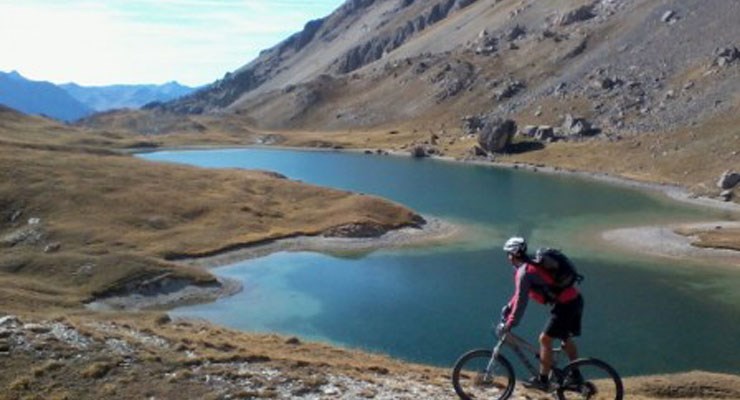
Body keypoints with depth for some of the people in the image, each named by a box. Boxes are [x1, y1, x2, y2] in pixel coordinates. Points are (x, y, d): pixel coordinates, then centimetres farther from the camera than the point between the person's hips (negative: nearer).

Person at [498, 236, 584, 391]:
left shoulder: (524, 272, -15)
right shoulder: (532, 264, 15)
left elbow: (521, 300, -17)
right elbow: (520, 292, 25)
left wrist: (509, 324, -11)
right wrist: (508, 307, 25)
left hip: (565, 305, -10)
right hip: (575, 299, 10)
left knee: (545, 339, -2)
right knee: (566, 338, 23)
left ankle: (543, 380, 6)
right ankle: (576, 376, 32)